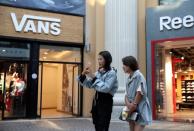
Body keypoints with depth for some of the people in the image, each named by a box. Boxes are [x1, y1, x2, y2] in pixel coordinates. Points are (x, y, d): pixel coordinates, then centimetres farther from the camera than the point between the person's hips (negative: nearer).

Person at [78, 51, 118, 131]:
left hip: (105, 102, -7)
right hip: (96, 100, 7)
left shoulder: (111, 73, -10)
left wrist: (93, 77, -22)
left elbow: (106, 88, -23)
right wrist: (83, 74, -6)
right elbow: (88, 84, 11)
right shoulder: (98, 72, 11)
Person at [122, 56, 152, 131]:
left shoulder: (138, 76, -11)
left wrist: (134, 105, -15)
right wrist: (128, 104, -8)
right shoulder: (129, 78, 13)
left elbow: (140, 93, -16)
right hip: (131, 111, 8)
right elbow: (127, 94, 9)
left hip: (139, 110, -8)